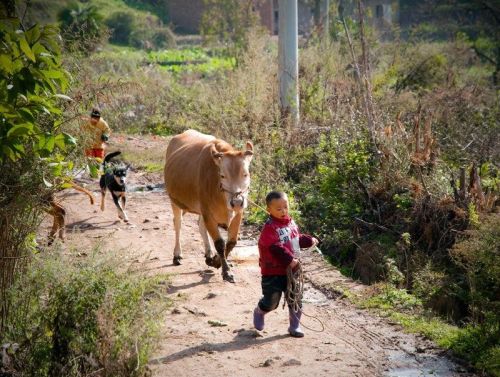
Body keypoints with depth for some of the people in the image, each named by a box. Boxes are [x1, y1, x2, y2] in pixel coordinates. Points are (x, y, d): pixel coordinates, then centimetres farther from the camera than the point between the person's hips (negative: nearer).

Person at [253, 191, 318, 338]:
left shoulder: (291, 222, 6)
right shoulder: (270, 228, -20)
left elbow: (297, 238, 23)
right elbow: (275, 248, -26)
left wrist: (309, 240, 10)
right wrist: (289, 260, -29)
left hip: (291, 270, 6)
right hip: (273, 272, -6)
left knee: (295, 299, 8)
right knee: (271, 301, 4)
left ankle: (295, 326, 21)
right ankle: (259, 313, 36)